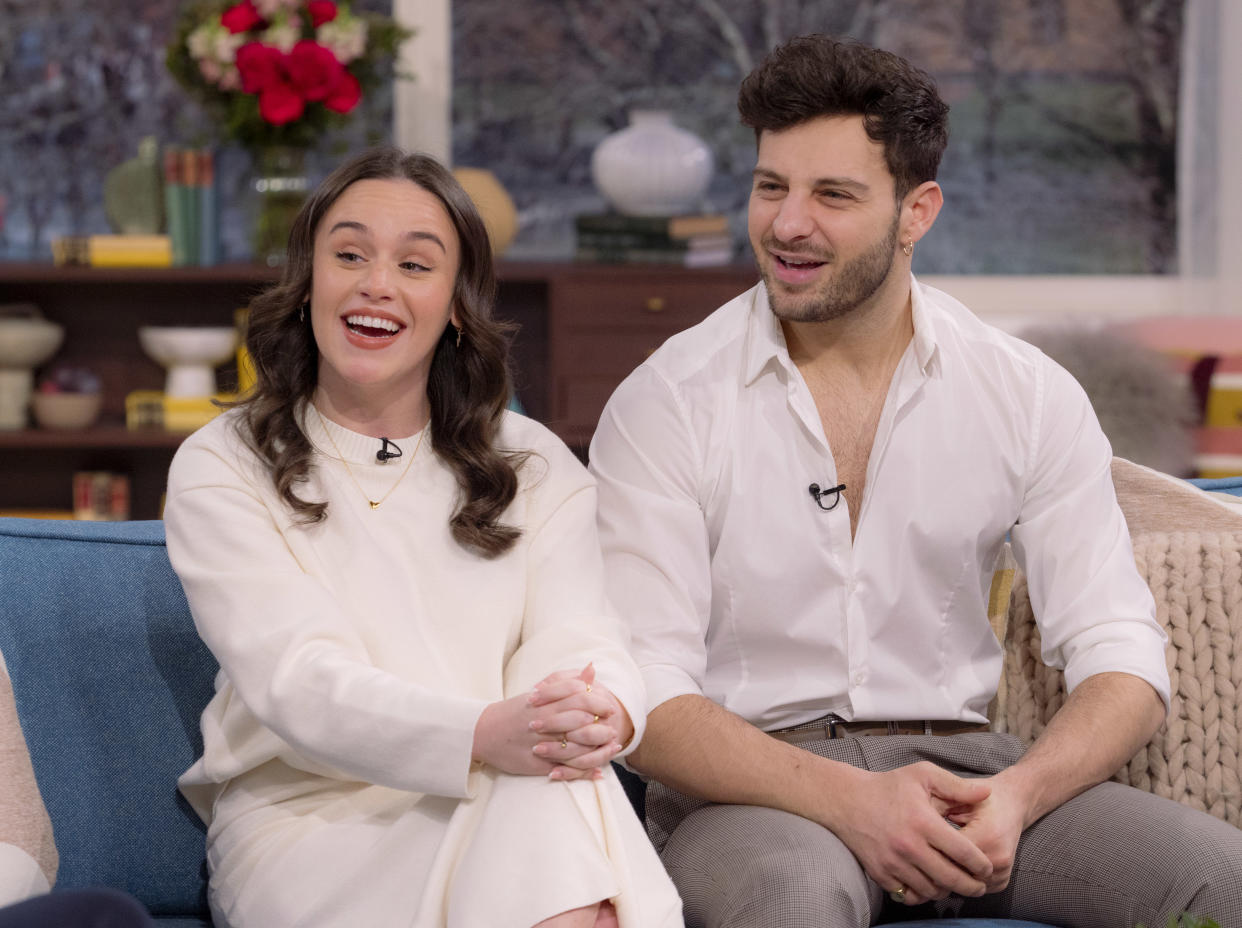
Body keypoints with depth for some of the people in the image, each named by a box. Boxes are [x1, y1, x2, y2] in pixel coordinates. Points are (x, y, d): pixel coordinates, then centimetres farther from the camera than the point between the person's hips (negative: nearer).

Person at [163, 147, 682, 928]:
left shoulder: (537, 467, 15)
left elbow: (578, 638, -1)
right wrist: (481, 737, -31)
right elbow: (300, 681, -12)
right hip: (306, 821, -3)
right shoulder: (222, 469, 3)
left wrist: (604, 711, -28)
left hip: (508, 816, 3)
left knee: (563, 787, -33)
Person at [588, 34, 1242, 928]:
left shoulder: (1030, 395, 4)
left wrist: (1017, 795, -21)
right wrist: (845, 798, -26)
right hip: (749, 782, -3)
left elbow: (1120, 655, 1)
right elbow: (646, 699, -10)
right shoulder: (664, 406, -4)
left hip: (956, 764, 4)